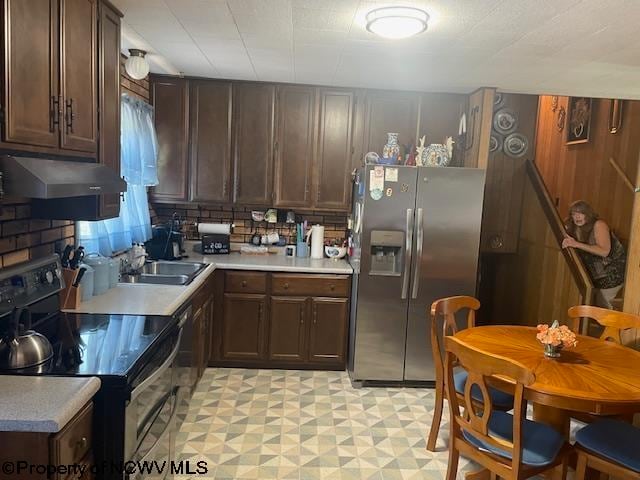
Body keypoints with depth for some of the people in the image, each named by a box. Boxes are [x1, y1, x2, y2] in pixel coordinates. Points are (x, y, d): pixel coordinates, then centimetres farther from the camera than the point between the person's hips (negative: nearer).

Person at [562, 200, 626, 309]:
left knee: (601, 303, -4)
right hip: (596, 271, 6)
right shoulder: (574, 228, -2)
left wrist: (577, 244, -38)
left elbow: (604, 251, -33)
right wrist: (568, 242, -24)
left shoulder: (599, 225, -21)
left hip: (614, 269, -6)